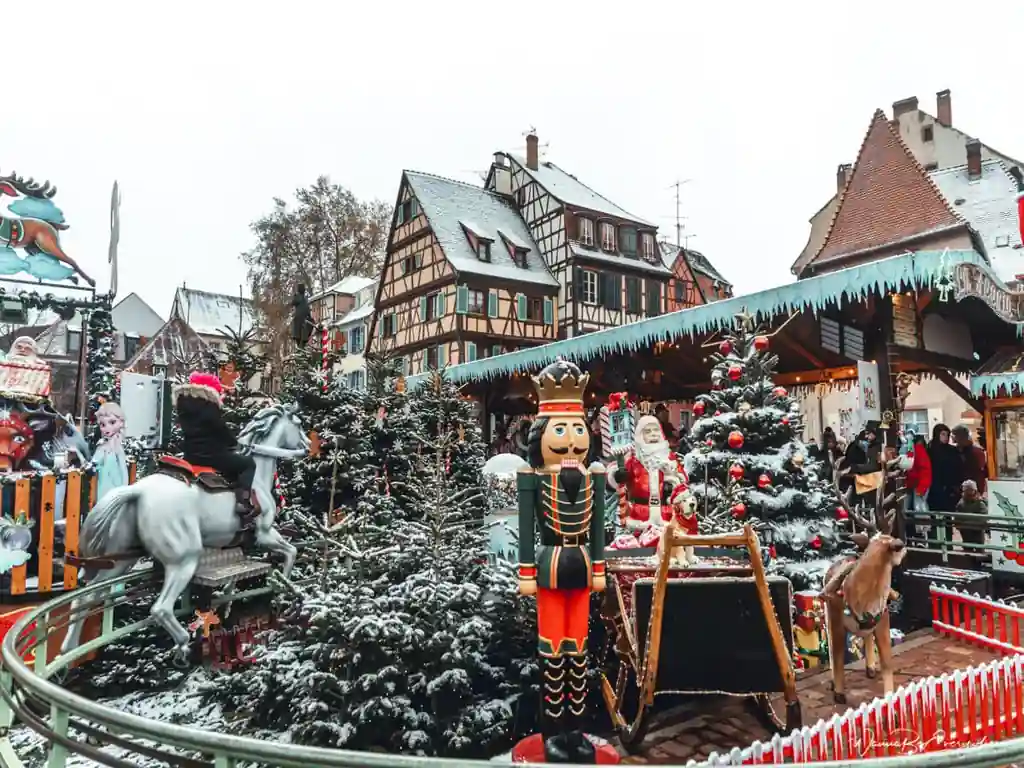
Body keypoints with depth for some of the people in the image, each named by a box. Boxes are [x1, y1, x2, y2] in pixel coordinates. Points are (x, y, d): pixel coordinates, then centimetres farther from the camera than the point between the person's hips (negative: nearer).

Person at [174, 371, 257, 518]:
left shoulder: (183, 404, 8)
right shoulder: (210, 408, -15)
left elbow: (188, 428, 17)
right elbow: (222, 429, -10)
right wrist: (233, 443, 8)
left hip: (190, 456, 8)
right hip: (211, 455, -8)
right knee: (248, 463, 5)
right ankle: (243, 502, -10)